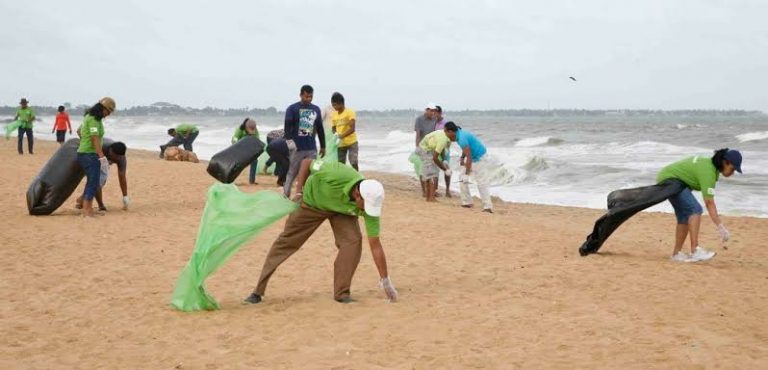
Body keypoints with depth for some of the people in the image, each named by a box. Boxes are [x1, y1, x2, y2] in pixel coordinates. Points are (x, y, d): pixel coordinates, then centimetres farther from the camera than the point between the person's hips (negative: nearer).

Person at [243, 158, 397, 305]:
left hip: (342, 210, 2)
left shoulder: (370, 204, -31)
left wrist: (385, 280, -23)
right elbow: (306, 162, -21)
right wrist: (299, 191, -20)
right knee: (285, 243, 1)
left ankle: (342, 293, -9)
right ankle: (258, 292, 13)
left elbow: (375, 245, -24)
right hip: (311, 201, -2)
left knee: (353, 239, -22)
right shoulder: (335, 174, -42)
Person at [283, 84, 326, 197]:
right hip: (297, 147, -4)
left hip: (311, 148, 4)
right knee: (292, 173, 2)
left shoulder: (316, 109, 11)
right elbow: (287, 126, -11)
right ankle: (285, 195, 10)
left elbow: (320, 129, 17)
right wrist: (289, 140, -26)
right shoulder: (292, 108, -2)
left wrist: (323, 146, 18)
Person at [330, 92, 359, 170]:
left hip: (351, 142, -5)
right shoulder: (333, 115, 6)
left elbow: (352, 128, -19)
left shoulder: (350, 112, -11)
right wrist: (335, 135, -9)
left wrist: (341, 136, -31)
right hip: (340, 144, 5)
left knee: (354, 163, -11)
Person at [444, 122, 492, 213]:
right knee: (462, 177, 11)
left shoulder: (462, 138, -28)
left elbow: (469, 157, -30)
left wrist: (467, 174, -29)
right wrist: (462, 158, 8)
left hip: (479, 159, -10)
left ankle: (488, 207, -15)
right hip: (473, 158, 10)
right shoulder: (459, 133, 1)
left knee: (481, 182, -14)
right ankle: (467, 202, 14)